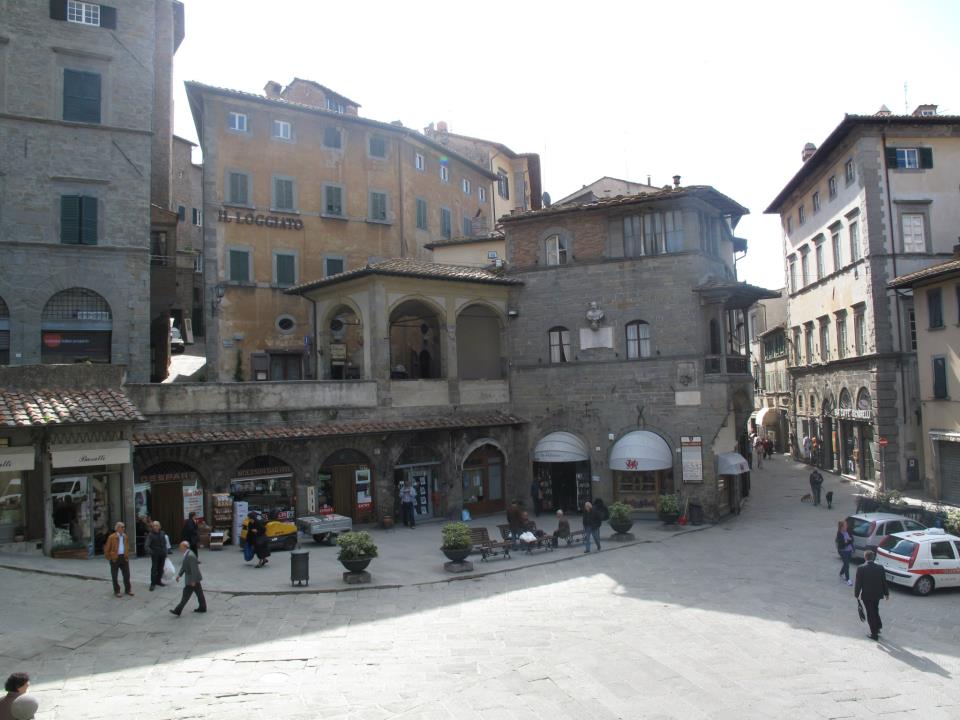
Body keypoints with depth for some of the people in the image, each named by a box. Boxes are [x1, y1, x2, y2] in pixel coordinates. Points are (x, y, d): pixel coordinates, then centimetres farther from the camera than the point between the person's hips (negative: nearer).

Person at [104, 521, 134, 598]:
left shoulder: (125, 536, 8)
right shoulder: (112, 537, -10)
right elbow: (107, 548, -6)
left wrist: (127, 555, 12)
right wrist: (109, 557, -4)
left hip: (124, 558, 5)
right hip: (115, 558, -5)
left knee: (127, 574, 8)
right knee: (114, 576, 5)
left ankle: (127, 590, 19)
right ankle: (116, 591, 16)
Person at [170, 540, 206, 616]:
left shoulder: (190, 556, -26)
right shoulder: (187, 554, 6)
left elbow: (194, 569, -25)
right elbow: (184, 566, 16)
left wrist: (193, 581, -23)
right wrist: (179, 575, 11)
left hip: (192, 578, -10)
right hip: (193, 578, 10)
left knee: (186, 595, -2)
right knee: (199, 592, 16)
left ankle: (178, 611, 3)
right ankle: (202, 608, 25)